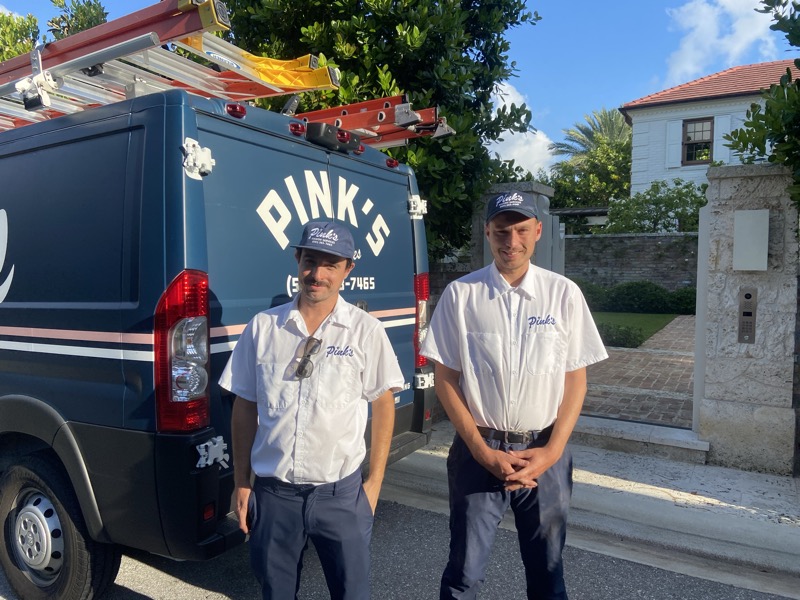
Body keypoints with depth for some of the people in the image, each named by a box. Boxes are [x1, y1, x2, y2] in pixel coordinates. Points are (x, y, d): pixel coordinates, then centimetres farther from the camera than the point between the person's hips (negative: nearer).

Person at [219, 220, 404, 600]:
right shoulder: (262, 327, -2)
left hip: (341, 492, -1)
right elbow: (245, 407, 5)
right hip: (272, 492, 2)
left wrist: (374, 483, 0)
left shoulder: (366, 331, -6)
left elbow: (383, 405, 0)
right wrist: (241, 483, 7)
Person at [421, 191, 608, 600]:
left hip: (544, 453, 1)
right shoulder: (460, 294, -5)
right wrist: (482, 451, -9)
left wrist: (551, 451, -8)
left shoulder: (564, 294, -2)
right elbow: (445, 378, -3)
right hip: (478, 451, -1)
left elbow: (575, 380, 2)